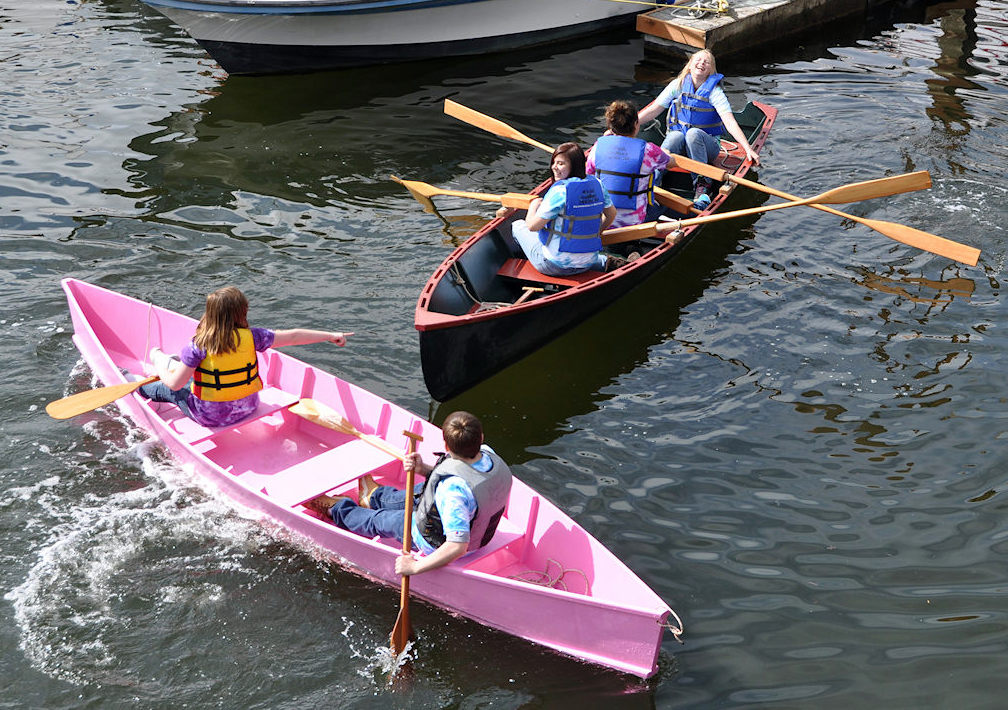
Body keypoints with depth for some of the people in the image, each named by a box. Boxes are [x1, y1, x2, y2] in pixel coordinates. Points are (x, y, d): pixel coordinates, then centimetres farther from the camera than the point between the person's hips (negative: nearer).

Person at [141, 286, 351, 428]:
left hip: (210, 416, -4)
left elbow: (175, 384, -18)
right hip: (247, 409, 4)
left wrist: (157, 359, 1)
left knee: (165, 388, 21)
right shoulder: (251, 337, -15)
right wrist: (331, 336, 3)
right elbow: (293, 336, -8)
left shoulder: (198, 346, -22)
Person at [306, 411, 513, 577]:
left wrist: (415, 566, -33)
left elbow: (457, 547, -42)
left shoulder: (455, 488, -44)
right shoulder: (488, 454, -19)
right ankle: (376, 497, 63)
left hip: (438, 544, -7)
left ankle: (335, 509, 48)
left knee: (379, 520, 17)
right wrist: (425, 469, -19)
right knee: (418, 493, 31)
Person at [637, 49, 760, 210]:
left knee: (694, 133, -34)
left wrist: (748, 149, -28)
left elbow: (730, 121, -16)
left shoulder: (714, 91, -7)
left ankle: (702, 185, -35)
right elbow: (653, 110, 0)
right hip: (680, 142, 2)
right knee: (676, 136, -32)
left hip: (707, 144, -2)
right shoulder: (678, 85, 0)